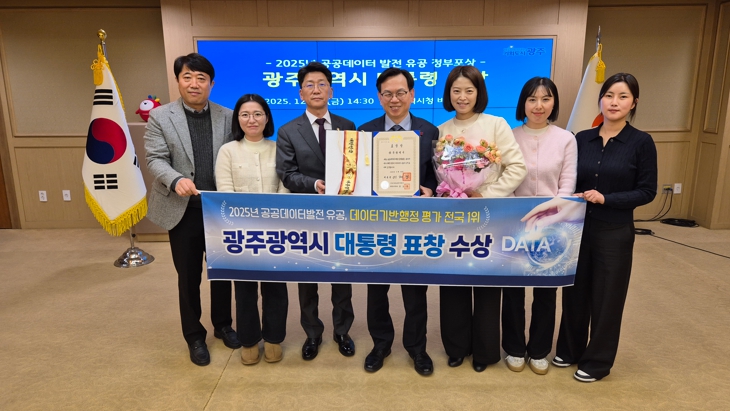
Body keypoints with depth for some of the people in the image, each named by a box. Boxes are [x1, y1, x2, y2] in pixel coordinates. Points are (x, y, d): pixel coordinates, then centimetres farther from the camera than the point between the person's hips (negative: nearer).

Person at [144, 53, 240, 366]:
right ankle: (194, 336, 30)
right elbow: (155, 159, -9)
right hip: (183, 211, -1)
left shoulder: (227, 117, 1)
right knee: (188, 278, 11)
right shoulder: (160, 116, -3)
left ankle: (223, 325, 37)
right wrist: (176, 180, -28)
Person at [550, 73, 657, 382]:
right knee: (575, 292, 14)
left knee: (605, 297, 9)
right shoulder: (582, 138, 3)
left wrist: (605, 198, -19)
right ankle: (569, 350, 34)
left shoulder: (641, 142, -7)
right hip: (577, 228, 3)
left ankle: (597, 361, 27)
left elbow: (646, 191, -8)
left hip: (614, 233, -3)